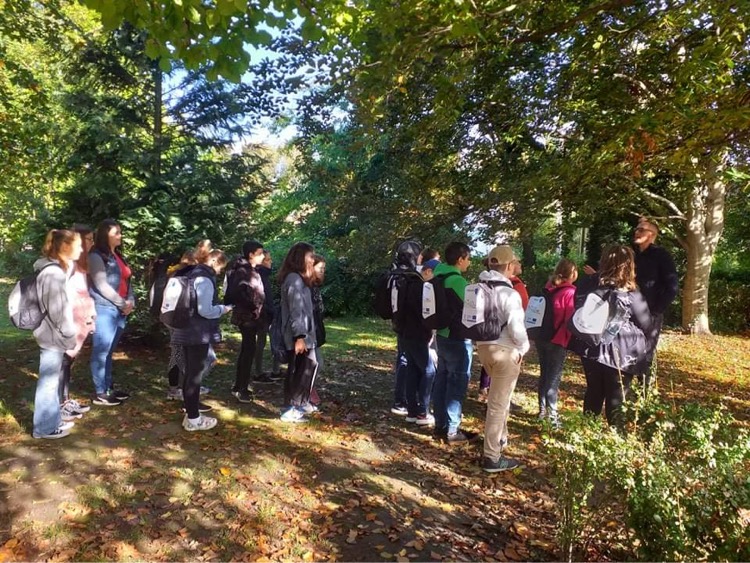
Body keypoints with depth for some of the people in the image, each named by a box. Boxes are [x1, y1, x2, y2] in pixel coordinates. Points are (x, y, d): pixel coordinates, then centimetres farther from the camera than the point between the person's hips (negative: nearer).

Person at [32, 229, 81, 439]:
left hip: (53, 335, 10)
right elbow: (57, 311, -22)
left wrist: (70, 335, 15)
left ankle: (53, 420, 32)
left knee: (53, 380, 19)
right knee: (48, 382, 3)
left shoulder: (57, 269, 11)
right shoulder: (53, 273, -21)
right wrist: (70, 338, -15)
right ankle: (45, 427, 16)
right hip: (53, 336, -10)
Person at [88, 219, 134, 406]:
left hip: (120, 310, 8)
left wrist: (130, 301, -2)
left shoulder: (118, 256, 16)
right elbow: (102, 285, -14)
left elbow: (126, 280, 14)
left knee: (109, 352, 15)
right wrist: (123, 304, -10)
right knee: (101, 352, -1)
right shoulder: (96, 256, -8)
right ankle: (99, 394, 5)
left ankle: (109, 388, 23)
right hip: (104, 309, -8)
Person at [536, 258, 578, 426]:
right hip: (558, 340, -6)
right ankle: (552, 415, 6)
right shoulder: (570, 292, -13)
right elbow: (571, 319, -12)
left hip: (542, 337, 6)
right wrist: (569, 338, 2)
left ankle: (542, 410, 25)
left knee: (544, 374, 16)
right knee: (554, 377, 2)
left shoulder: (548, 289, 4)